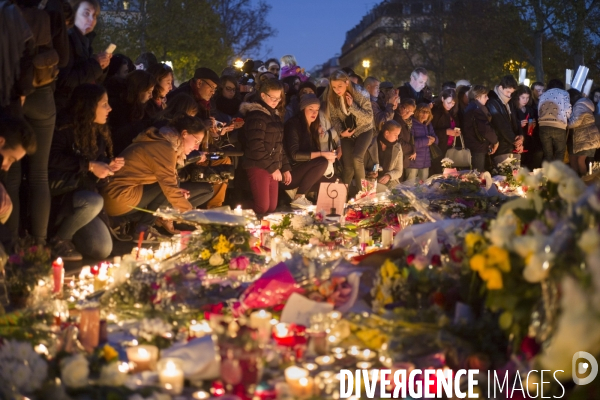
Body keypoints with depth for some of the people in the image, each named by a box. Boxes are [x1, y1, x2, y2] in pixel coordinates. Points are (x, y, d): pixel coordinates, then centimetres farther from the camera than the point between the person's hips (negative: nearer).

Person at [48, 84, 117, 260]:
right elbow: (53, 158, -28)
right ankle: (57, 240, -13)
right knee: (93, 202, -37)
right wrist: (89, 166, -24)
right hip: (60, 193, -7)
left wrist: (108, 167, -6)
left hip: (85, 193, 7)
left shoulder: (99, 132, 8)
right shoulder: (66, 128, -14)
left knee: (103, 250, -10)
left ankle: (64, 226, 16)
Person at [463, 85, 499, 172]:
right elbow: (485, 129, -21)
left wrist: (490, 142, 8)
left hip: (471, 146, 10)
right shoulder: (477, 109, -14)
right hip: (478, 148, -10)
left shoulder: (470, 108, 17)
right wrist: (495, 140, -3)